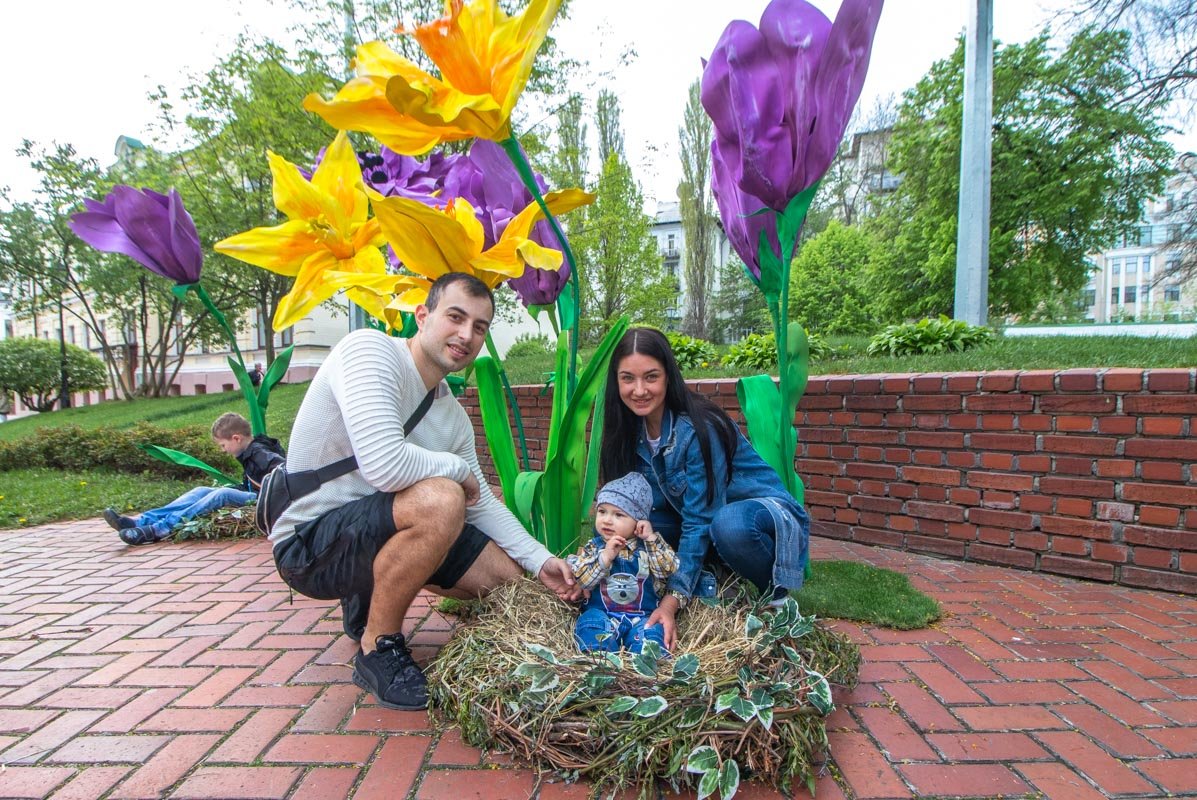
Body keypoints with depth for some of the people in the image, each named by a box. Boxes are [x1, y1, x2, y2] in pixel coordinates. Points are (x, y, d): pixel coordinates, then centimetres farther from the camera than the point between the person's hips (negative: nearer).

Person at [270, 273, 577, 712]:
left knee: (512, 576, 8)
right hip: (308, 543, -8)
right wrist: (458, 468, -16)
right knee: (439, 499, -35)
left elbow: (479, 503, 10)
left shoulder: (453, 416, 2)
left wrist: (540, 560, 0)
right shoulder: (369, 350, -21)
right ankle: (378, 648, -11)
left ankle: (370, 597, 22)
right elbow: (385, 466, -35)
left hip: (382, 530, 8)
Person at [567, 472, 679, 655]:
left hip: (643, 616, 0)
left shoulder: (648, 546, 9)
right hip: (601, 613, 0)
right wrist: (605, 556, -15)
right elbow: (578, 581, -6)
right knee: (590, 625, -29)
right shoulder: (593, 547, 7)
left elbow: (670, 570, -6)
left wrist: (652, 539, -9)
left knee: (650, 633, -28)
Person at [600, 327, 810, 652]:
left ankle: (776, 594, -10)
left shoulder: (699, 429, -28)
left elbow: (700, 521, -28)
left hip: (767, 520, -5)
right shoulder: (632, 430, -7)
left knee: (729, 524, -40)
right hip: (705, 524, 6)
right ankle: (709, 584, -6)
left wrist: (673, 600, -32)